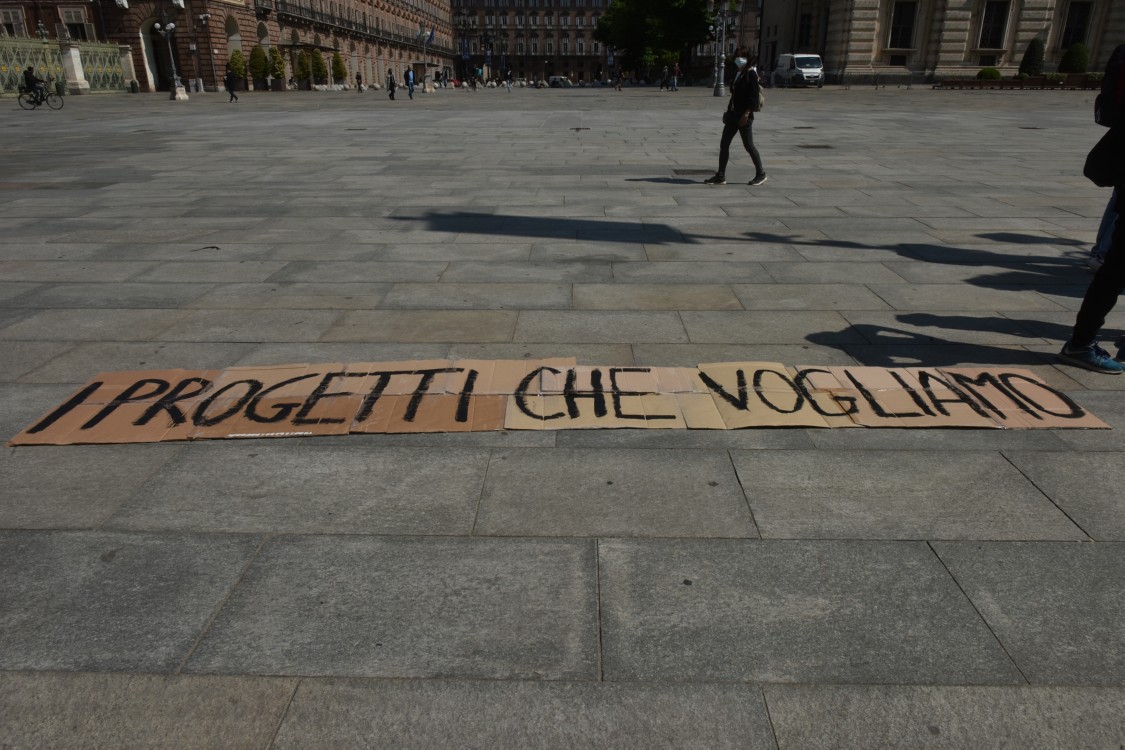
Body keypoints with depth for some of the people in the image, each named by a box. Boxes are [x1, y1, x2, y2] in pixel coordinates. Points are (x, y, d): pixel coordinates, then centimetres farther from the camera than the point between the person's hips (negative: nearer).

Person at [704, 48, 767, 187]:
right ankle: (720, 176, 7)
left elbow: (754, 96, -17)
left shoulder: (751, 74, -10)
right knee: (724, 144, 4)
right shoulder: (738, 74, 14)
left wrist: (746, 114, -22)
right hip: (733, 114, 9)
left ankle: (761, 174, 13)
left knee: (748, 145, -1)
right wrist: (729, 111, 15)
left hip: (744, 116, -9)